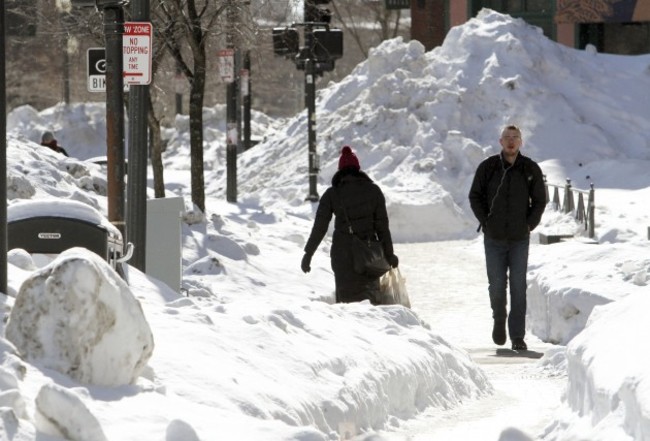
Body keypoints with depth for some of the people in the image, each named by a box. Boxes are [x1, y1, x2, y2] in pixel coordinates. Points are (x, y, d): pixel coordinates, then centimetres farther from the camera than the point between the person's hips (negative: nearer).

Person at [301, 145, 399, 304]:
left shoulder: (331, 194, -1)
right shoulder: (373, 190, 1)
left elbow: (319, 227, -2)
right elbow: (382, 226, 2)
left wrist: (308, 254, 7)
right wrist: (389, 255, 8)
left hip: (342, 253, -1)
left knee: (346, 297, 9)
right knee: (369, 295, 13)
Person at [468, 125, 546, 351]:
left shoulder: (531, 169, 1)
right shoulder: (487, 167, 0)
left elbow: (539, 200, 8)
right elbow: (475, 196, 7)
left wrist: (529, 225, -1)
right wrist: (485, 222, -2)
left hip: (520, 239, 0)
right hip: (494, 239, 0)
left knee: (518, 287, -3)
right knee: (496, 285, 1)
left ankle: (517, 336, 0)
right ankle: (499, 319, 30)